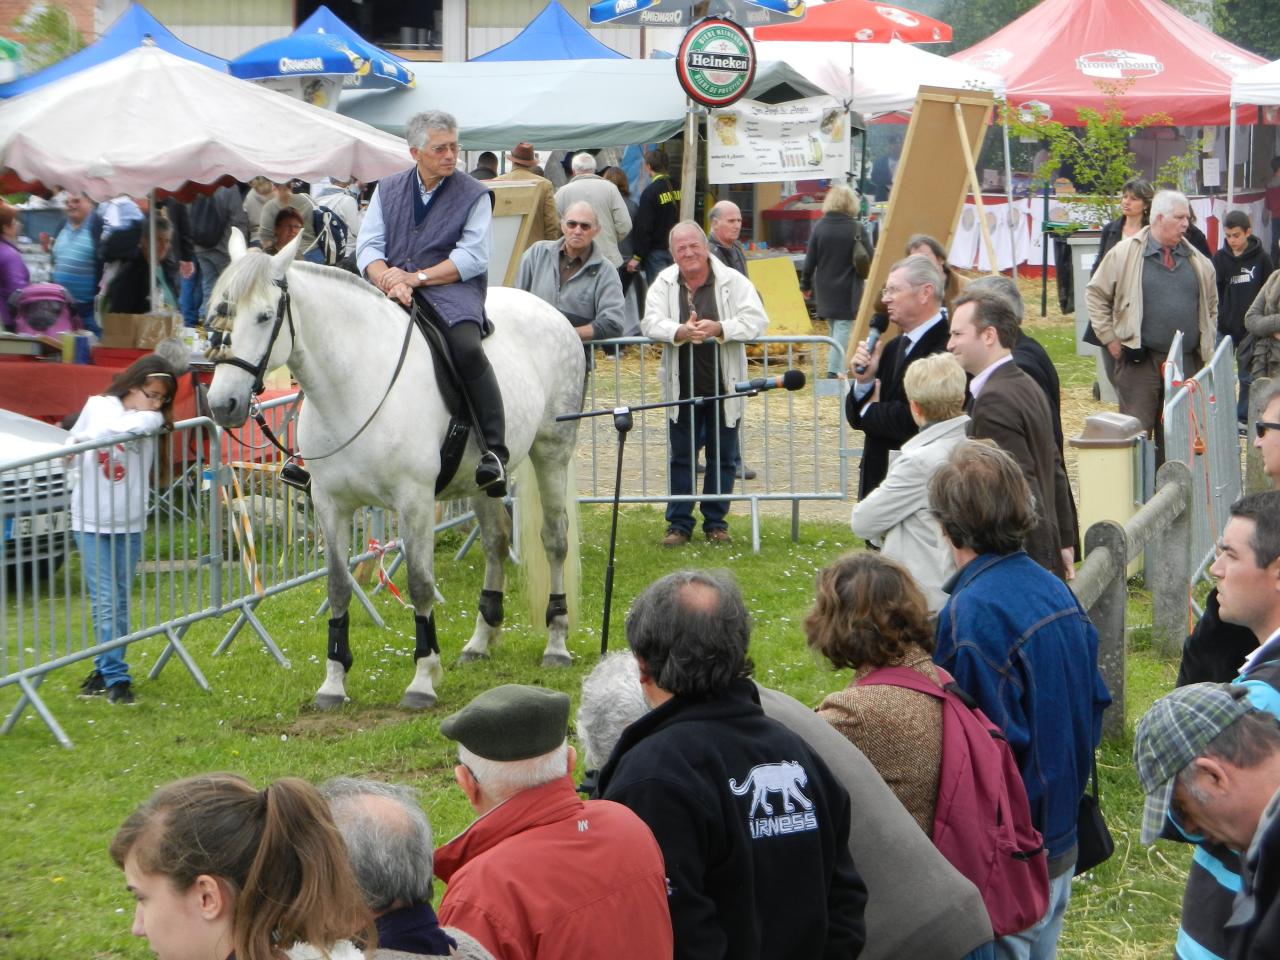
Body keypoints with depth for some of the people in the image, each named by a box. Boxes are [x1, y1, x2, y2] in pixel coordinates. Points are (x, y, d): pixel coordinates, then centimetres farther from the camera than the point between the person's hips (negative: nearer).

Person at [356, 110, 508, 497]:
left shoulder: (474, 195, 4)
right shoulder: (388, 189, 14)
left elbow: (473, 258, -6)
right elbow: (368, 247, 6)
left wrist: (415, 277, -16)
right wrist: (390, 280, -16)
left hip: (451, 289, -4)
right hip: (392, 288, 4)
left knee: (467, 347, -33)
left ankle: (494, 451, -32)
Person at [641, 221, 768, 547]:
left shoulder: (732, 281, -3)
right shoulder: (664, 283, 3)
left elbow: (756, 320, -9)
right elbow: (650, 322, -6)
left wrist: (719, 328, -25)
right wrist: (680, 332, -26)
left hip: (724, 386, -1)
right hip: (682, 387, 1)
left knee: (722, 457, 6)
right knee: (681, 457, 5)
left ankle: (716, 522, 18)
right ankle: (679, 523, 12)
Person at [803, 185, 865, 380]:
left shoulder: (819, 227, -3)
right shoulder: (856, 228, -10)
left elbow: (810, 261, 0)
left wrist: (805, 285, 13)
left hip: (825, 291, 3)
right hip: (848, 291, -3)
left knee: (834, 330, 17)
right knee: (843, 329, -2)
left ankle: (835, 370, 20)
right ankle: (835, 371, -11)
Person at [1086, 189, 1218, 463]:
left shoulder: (1198, 262, 12)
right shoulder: (1125, 253, -1)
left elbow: (1211, 305, 25)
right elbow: (1097, 295, 4)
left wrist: (1206, 346, 16)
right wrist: (1110, 338, -1)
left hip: (1186, 363, 4)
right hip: (1140, 360, -4)